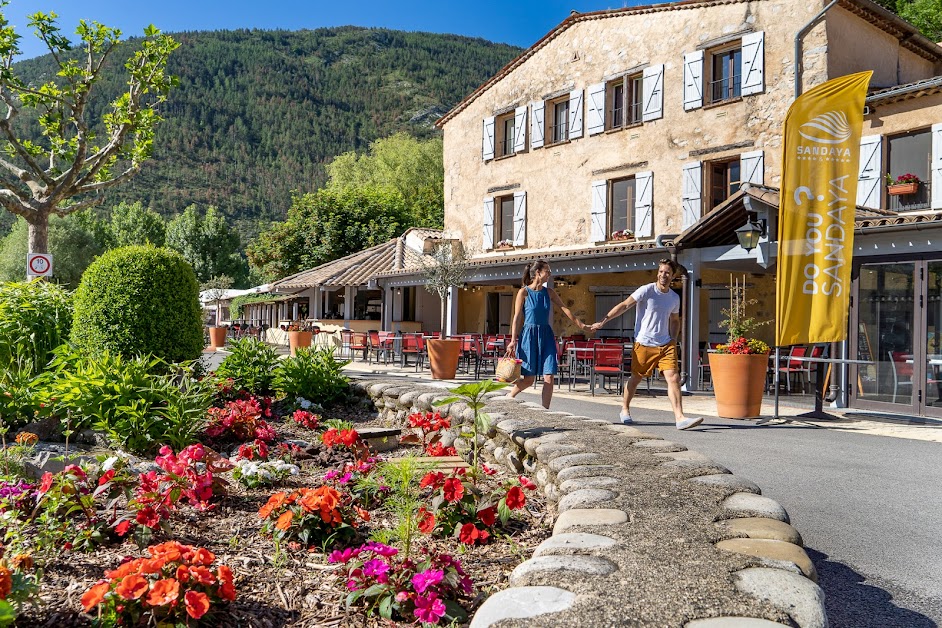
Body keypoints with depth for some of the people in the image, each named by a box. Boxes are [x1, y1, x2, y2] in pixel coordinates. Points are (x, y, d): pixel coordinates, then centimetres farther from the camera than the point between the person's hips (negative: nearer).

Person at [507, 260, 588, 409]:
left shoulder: (549, 292, 8)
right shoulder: (524, 292, -5)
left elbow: (565, 309, 12)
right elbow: (517, 317, -5)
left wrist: (581, 325, 10)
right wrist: (513, 340, -9)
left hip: (546, 335, 4)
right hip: (529, 335, -4)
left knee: (549, 377, -5)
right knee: (528, 379, 1)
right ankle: (508, 397, 27)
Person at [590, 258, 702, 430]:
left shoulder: (674, 298, 10)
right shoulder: (646, 291, -7)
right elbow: (623, 306, -8)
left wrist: (673, 339, 11)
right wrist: (602, 322, -14)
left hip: (666, 345, 4)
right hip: (644, 344, -4)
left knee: (674, 378, -10)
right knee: (636, 378, 8)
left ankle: (679, 418, -12)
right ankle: (625, 410, 29)